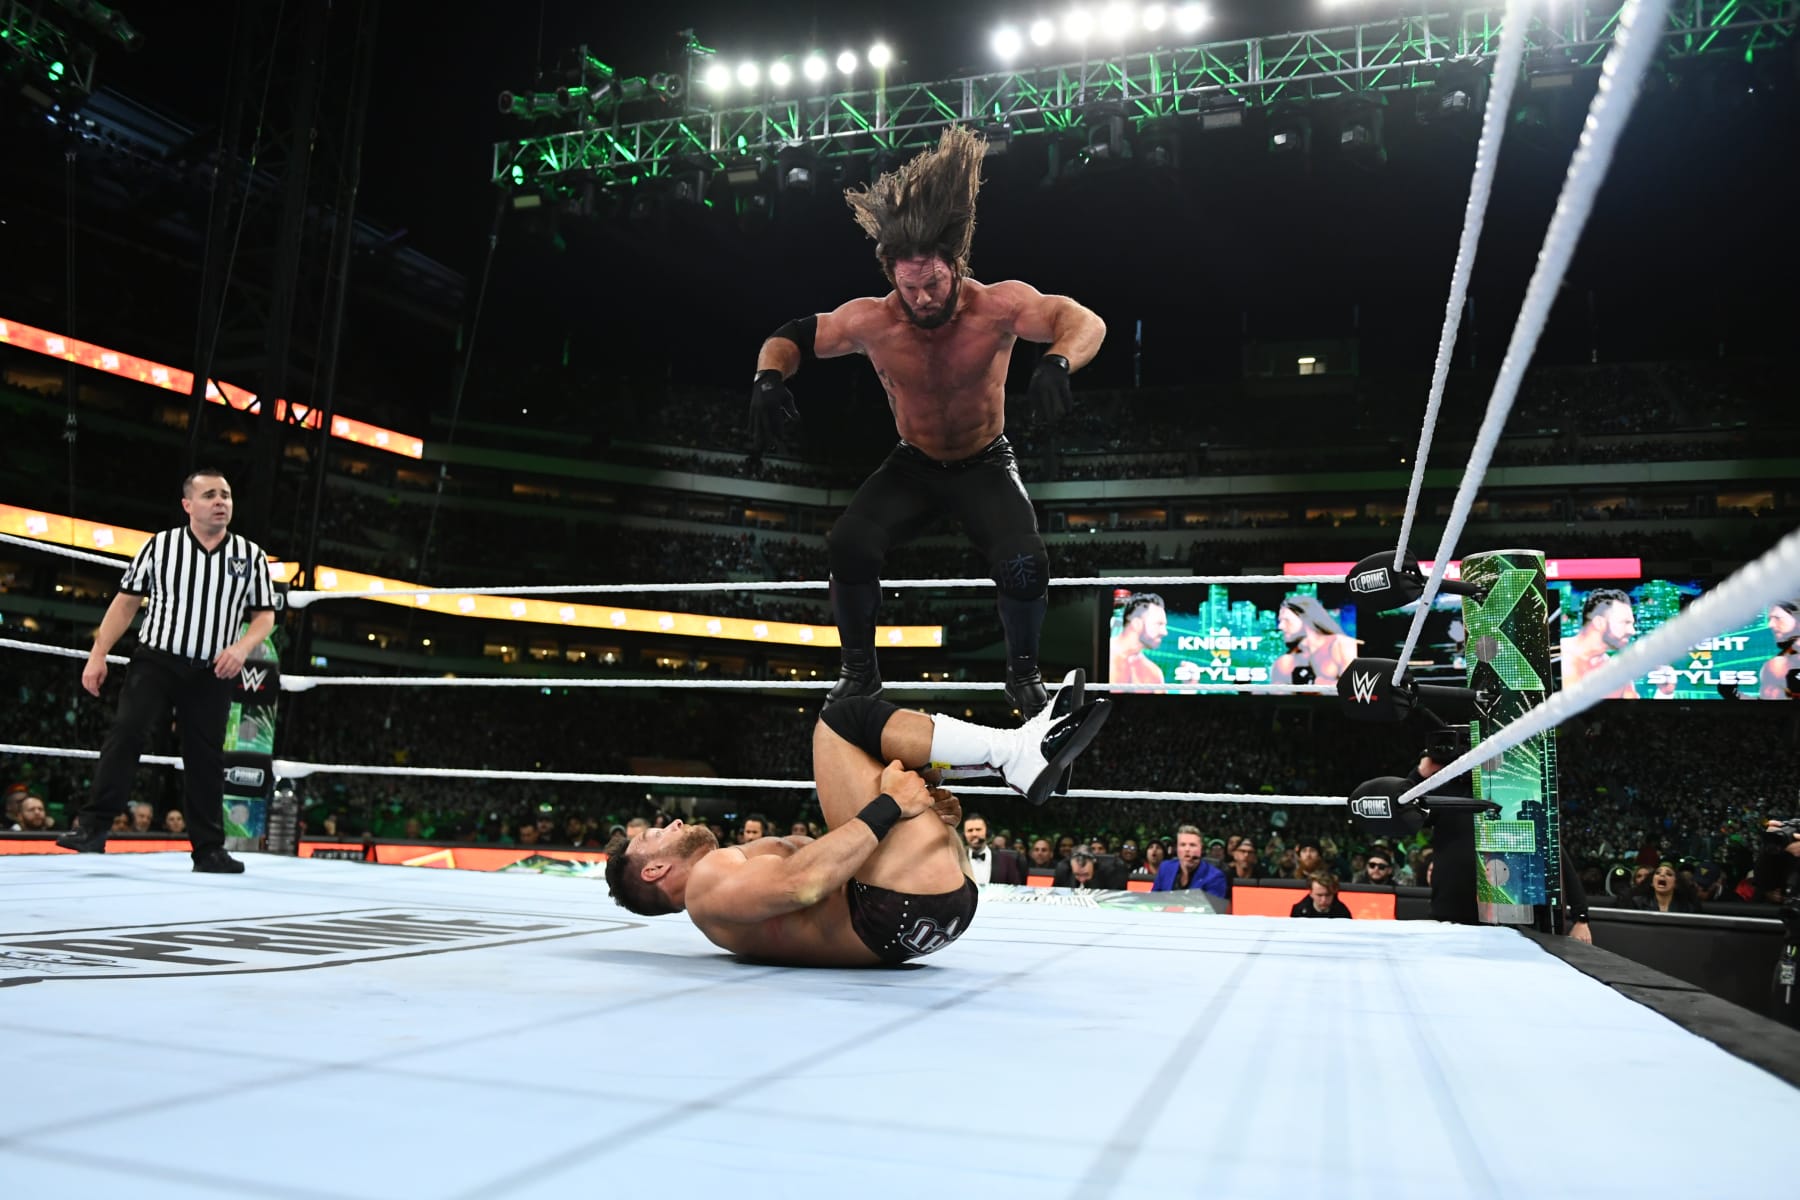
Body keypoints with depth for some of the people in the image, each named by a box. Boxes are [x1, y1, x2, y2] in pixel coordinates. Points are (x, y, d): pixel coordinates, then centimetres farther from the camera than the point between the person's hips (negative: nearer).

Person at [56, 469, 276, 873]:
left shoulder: (251, 555, 5)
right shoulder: (159, 545, 3)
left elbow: (265, 614, 7)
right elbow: (127, 601, 7)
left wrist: (243, 646, -12)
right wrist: (98, 654, 2)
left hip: (212, 673, 1)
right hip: (156, 659, -1)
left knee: (207, 759, 4)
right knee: (125, 731, -18)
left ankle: (209, 850, 11)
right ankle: (93, 827, -12)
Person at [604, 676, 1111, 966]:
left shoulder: (741, 877, 31)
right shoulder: (711, 883, 3)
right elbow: (801, 883, -18)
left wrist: (932, 822, 10)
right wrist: (888, 808, -16)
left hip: (941, 897, 10)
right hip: (905, 907, -9)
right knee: (845, 719, -7)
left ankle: (1025, 751, 2)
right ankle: (1016, 754, -10)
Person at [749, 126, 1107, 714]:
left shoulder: (997, 306, -26)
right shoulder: (872, 320, -21)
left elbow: (1087, 323, -30)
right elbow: (791, 337, -7)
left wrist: (1057, 361, -53)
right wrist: (769, 377, -31)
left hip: (986, 465, -1)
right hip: (913, 465, 2)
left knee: (1025, 565, -26)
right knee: (849, 547, -23)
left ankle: (1024, 673, 6)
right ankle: (858, 669, 3)